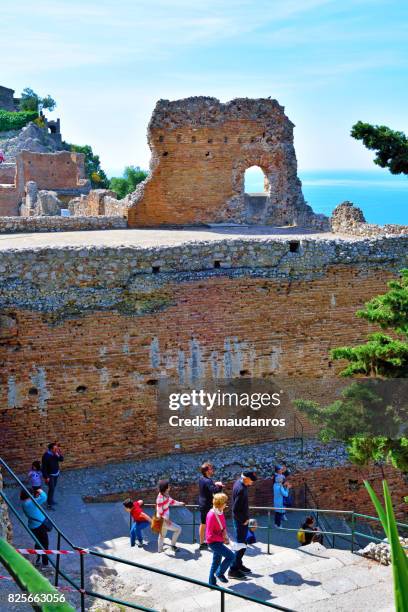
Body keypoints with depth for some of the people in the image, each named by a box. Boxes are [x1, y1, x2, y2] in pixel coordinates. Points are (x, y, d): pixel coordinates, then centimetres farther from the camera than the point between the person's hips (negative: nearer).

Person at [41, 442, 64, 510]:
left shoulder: (56, 453, -7)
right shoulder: (46, 456, -26)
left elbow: (61, 459, -3)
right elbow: (44, 467, -21)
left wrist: (59, 453, -21)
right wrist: (46, 477, -20)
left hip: (56, 474, 7)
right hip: (50, 475, -7)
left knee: (53, 488, 18)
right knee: (51, 489, -6)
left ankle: (50, 500, 35)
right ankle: (49, 504, 2)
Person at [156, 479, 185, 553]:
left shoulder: (166, 495, 2)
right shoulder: (160, 497, -26)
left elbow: (171, 501, 20)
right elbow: (160, 510, -25)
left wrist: (180, 503, 23)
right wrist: (166, 519, -24)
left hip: (165, 519, 9)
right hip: (162, 520, -9)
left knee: (162, 535, 22)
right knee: (178, 529, -5)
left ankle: (160, 550, 36)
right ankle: (173, 545, 7)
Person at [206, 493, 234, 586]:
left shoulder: (220, 512, 0)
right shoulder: (211, 515, -25)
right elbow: (209, 535, -24)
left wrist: (224, 531, -3)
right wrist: (223, 539, -21)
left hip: (219, 541, 9)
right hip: (213, 542, -9)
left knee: (216, 562, 17)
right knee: (231, 556, -13)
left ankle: (212, 583, 29)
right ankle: (219, 573, 5)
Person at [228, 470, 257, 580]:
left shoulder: (239, 481, 1)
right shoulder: (241, 490, -29)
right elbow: (235, 510, -26)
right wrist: (243, 520, -16)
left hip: (241, 519, 10)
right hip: (240, 520, -10)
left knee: (242, 542, 21)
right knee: (241, 545, -2)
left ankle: (239, 565, 34)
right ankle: (233, 570, 5)